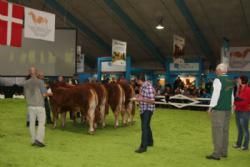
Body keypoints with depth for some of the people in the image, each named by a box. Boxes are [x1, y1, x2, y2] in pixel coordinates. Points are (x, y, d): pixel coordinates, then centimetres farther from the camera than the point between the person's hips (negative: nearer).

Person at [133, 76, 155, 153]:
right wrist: (138, 97, 2)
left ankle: (143, 146, -9)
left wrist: (142, 99, -26)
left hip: (148, 109, -9)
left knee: (144, 127, -12)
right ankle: (150, 142, 36)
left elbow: (152, 101, -22)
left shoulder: (149, 87, -21)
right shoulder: (142, 86, 6)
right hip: (143, 109, 9)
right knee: (146, 126, 20)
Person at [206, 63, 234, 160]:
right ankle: (224, 152, 20)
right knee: (225, 130, 12)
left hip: (218, 109, -8)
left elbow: (216, 94, -17)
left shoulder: (218, 80, -13)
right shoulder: (230, 81, 11)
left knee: (217, 131, -5)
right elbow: (232, 96, 13)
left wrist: (211, 107, -12)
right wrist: (230, 107, 18)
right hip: (227, 109, 8)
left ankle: (216, 154, -4)